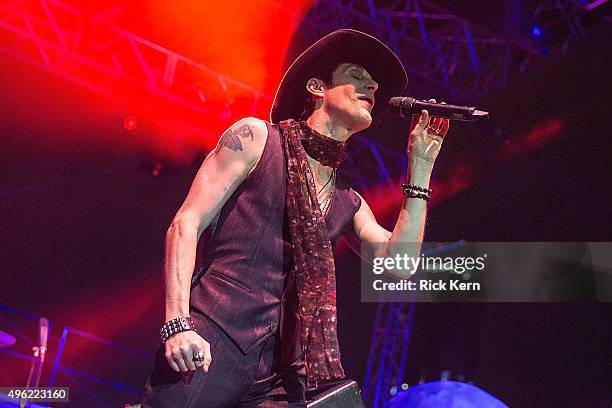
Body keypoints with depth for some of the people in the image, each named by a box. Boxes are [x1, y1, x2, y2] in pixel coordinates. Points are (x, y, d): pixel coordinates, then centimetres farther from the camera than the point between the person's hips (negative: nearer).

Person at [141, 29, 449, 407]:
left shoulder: (350, 202, 17)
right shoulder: (256, 137, 3)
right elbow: (186, 225, -2)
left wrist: (421, 164, 8)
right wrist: (178, 324, -15)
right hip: (209, 343, -5)